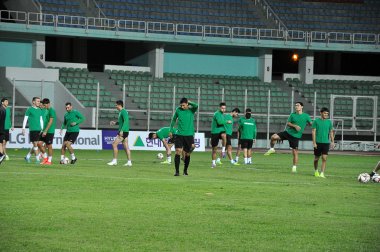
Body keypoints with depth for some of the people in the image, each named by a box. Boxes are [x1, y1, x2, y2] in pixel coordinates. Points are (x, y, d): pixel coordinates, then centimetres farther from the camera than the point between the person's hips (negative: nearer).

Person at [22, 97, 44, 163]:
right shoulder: (29, 109, -2)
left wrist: (42, 129, 17)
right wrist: (23, 128, -5)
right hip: (33, 130, -6)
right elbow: (25, 119, -1)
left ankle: (28, 156, 22)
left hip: (39, 130, 6)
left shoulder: (39, 110, 15)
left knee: (36, 145, 7)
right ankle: (37, 159, -6)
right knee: (35, 144, -9)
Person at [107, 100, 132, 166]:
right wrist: (115, 123, 16)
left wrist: (122, 130, -27)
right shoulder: (121, 112, 18)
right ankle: (129, 161, 6)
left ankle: (114, 160, -6)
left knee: (114, 144, -8)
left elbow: (126, 121, -22)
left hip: (124, 131, -10)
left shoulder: (123, 112, -13)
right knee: (125, 146, 8)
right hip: (123, 132, 10)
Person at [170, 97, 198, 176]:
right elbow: (174, 119, 17)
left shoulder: (191, 110, -1)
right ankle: (177, 171, -10)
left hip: (189, 135, 0)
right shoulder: (178, 110, 4)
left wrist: (189, 102, -8)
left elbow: (196, 106, -23)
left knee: (187, 154, 7)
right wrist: (171, 130, 17)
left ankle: (185, 170, 23)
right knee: (178, 152, -12)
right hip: (179, 134, 0)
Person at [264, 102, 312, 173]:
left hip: (296, 136, -2)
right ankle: (272, 149, 9)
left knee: (295, 152, -4)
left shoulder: (306, 116, 1)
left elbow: (311, 124, 6)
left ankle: (294, 167, 10)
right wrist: (295, 126, -14)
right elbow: (288, 123, 2)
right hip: (288, 132, 2)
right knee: (273, 137, -16)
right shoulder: (293, 114, 5)